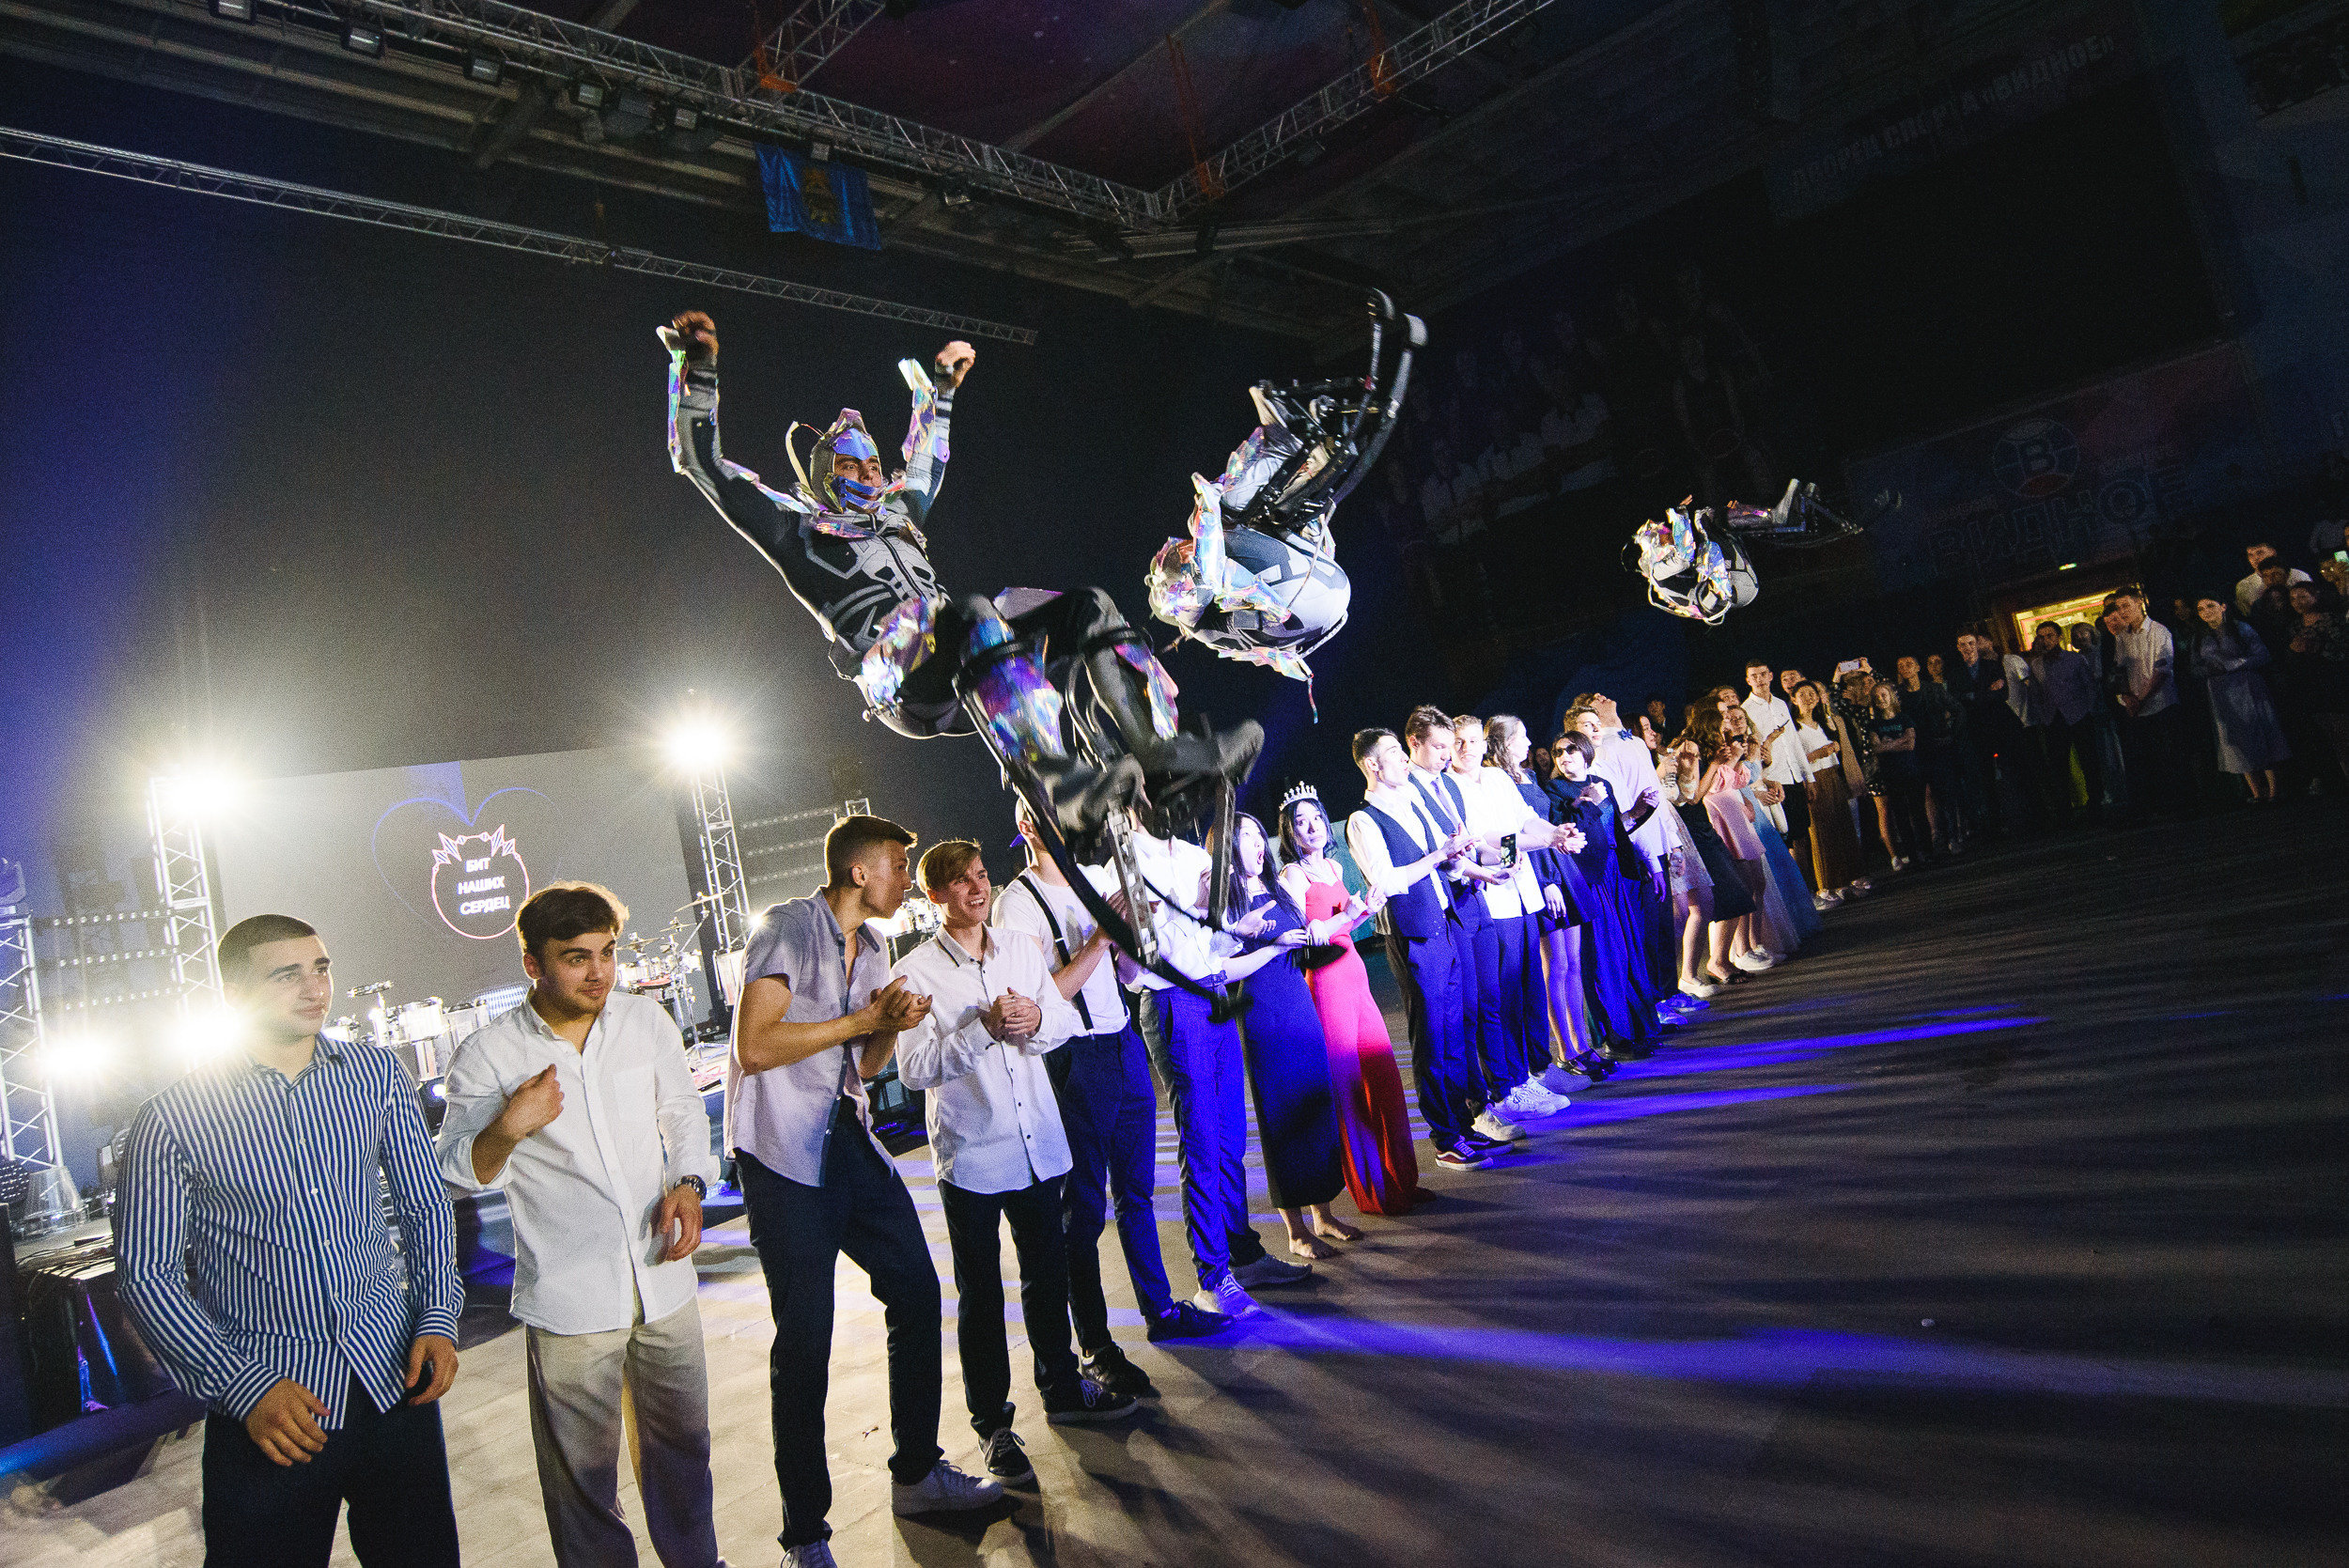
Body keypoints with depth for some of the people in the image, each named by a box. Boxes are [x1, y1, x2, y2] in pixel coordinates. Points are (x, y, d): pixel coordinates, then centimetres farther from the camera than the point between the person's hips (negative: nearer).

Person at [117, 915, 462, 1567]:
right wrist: (245, 1387, -12)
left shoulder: (378, 1074, 1)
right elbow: (146, 1273, -6)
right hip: (265, 1408, -3)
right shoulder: (172, 1119, -9)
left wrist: (438, 1315, -3)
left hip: (395, 1376, 3)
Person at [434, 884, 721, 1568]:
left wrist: (688, 1185, -5)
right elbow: (458, 1177, -5)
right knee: (582, 1472, 10)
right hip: (569, 1302, -4)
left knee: (682, 1442, 20)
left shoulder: (646, 1019, 1)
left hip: (662, 1277, 4)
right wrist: (507, 1130, -24)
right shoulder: (486, 1057, -9)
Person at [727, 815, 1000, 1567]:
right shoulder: (786, 928, -12)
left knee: (917, 1291, 9)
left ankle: (917, 1474, 27)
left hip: (848, 1139, 8)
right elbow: (755, 1047, -21)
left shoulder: (873, 947, 15)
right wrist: (864, 1018, -15)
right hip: (783, 1153, -8)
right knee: (804, 1337, -2)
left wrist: (892, 1025, -2)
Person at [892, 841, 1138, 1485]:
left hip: (1038, 1143, 5)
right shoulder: (914, 973, -9)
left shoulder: (1023, 948, 6)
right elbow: (915, 1069, -16)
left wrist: (1036, 1019, -16)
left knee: (1048, 1275, 19)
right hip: (970, 1155, -4)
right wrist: (985, 1027, -27)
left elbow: (1067, 1021, 7)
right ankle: (992, 1424, 23)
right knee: (981, 1295, 7)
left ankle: (1062, 1388, 38)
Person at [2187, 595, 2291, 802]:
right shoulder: (2199, 638, 11)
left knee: (2260, 736, -4)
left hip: (2248, 690, -3)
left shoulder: (2241, 629, 2)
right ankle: (2256, 794, 6)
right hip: (2221, 697, 3)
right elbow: (2194, 667, 12)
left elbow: (2263, 657, -5)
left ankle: (2273, 792, 1)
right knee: (2238, 742, 2)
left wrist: (2230, 665, -13)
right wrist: (2209, 669, -8)